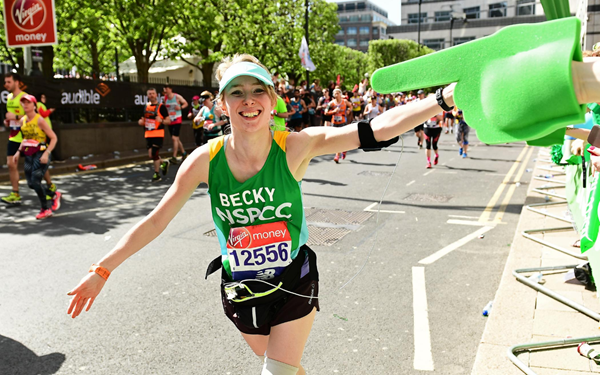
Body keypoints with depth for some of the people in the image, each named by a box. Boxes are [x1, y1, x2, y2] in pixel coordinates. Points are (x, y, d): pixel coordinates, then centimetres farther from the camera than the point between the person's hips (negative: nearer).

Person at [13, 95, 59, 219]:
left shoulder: (40, 120, -12)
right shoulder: (23, 120, 9)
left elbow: (54, 138, -12)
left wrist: (46, 153, -21)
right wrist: (19, 151, 12)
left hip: (40, 154, -7)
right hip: (28, 155, 7)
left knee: (35, 181, -13)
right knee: (31, 183, 5)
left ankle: (45, 209, 4)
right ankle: (54, 195, 29)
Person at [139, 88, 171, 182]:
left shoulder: (161, 107, -4)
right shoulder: (146, 107, 14)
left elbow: (168, 121, -6)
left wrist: (161, 120, -25)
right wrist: (141, 122, 4)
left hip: (158, 134, -6)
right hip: (148, 134, 6)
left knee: (154, 154, -8)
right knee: (150, 155, 7)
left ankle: (156, 174, 5)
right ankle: (164, 163, 34)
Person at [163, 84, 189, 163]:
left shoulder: (177, 97, -8)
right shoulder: (164, 98, 5)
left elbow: (186, 103, 2)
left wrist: (180, 107, -17)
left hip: (177, 120, -6)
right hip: (170, 120, 6)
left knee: (174, 138, -15)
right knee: (176, 139, 13)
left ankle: (174, 157, -15)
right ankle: (184, 153, 31)